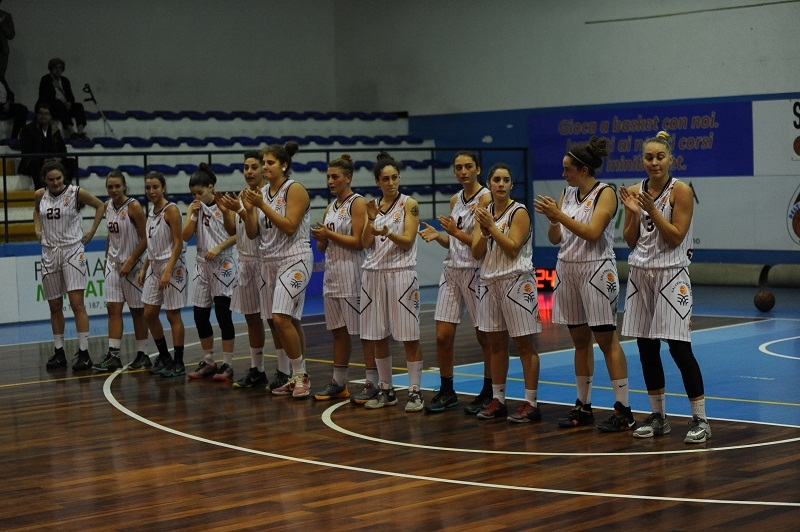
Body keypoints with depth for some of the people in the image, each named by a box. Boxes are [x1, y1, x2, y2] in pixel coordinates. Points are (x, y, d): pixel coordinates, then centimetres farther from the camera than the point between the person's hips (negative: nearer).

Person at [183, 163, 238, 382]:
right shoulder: (194, 208, 8)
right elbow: (186, 236, 1)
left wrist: (218, 248, -20)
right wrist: (194, 214, -9)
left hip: (222, 264, -6)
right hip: (202, 265, 6)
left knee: (223, 314, -6)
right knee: (200, 315, 6)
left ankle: (227, 364, 0)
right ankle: (208, 362, 18)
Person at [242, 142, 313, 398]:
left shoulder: (295, 190, -10)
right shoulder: (262, 193, 10)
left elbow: (289, 226, -19)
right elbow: (252, 233, 8)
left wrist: (263, 206, -21)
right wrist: (250, 209, -8)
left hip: (294, 259, -8)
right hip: (269, 260, 8)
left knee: (281, 318, -17)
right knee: (274, 321, 8)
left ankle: (301, 375, -7)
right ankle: (284, 374, 17)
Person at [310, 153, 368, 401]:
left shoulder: (358, 203, -7)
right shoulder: (331, 208, 16)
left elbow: (358, 242, -14)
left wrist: (329, 234, -14)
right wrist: (320, 238, -3)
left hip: (352, 272, -8)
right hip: (332, 272, 8)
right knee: (338, 331, 11)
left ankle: (373, 383, -1)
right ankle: (338, 383, 17)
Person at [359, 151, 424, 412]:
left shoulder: (409, 204, -1)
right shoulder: (373, 205, 12)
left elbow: (408, 241, -9)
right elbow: (365, 243, 5)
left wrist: (389, 233, -27)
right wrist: (371, 220, -10)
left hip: (401, 273, -5)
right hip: (374, 273, 5)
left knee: (409, 336, -4)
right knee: (377, 336, 7)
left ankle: (415, 391, 1)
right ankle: (386, 390, 17)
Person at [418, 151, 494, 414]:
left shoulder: (485, 198, -9)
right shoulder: (455, 200, 12)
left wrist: (456, 232, -23)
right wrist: (437, 235, 1)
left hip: (476, 272, -7)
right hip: (452, 271, 7)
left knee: (485, 336, 3)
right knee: (443, 336, 3)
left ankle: (488, 393, 14)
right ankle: (447, 392, 16)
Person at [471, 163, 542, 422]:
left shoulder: (519, 212, -7)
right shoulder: (484, 210, 9)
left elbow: (512, 248, -15)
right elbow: (476, 252, 4)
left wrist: (491, 226, -17)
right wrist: (484, 232, -14)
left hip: (516, 281, -6)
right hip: (489, 281, 6)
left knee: (524, 343, -3)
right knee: (496, 343, 10)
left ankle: (531, 403, -1)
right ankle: (498, 400, 18)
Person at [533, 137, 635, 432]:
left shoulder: (605, 193, -8)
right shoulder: (566, 194, 11)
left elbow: (592, 232, -19)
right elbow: (555, 238, 10)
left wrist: (559, 215, -21)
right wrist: (552, 219, -9)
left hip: (596, 271, -7)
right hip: (567, 271, 7)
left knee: (606, 339, -6)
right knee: (580, 339, 11)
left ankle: (623, 411, -2)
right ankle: (583, 406, 18)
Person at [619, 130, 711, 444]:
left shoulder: (680, 191, -7)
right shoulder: (635, 192, 7)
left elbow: (676, 236, -12)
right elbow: (630, 241, 8)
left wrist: (652, 209, -19)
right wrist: (634, 213, -8)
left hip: (671, 275, -5)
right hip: (640, 274, 6)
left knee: (679, 347, -10)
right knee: (646, 348, 7)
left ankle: (700, 420, -4)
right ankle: (658, 417, 18)